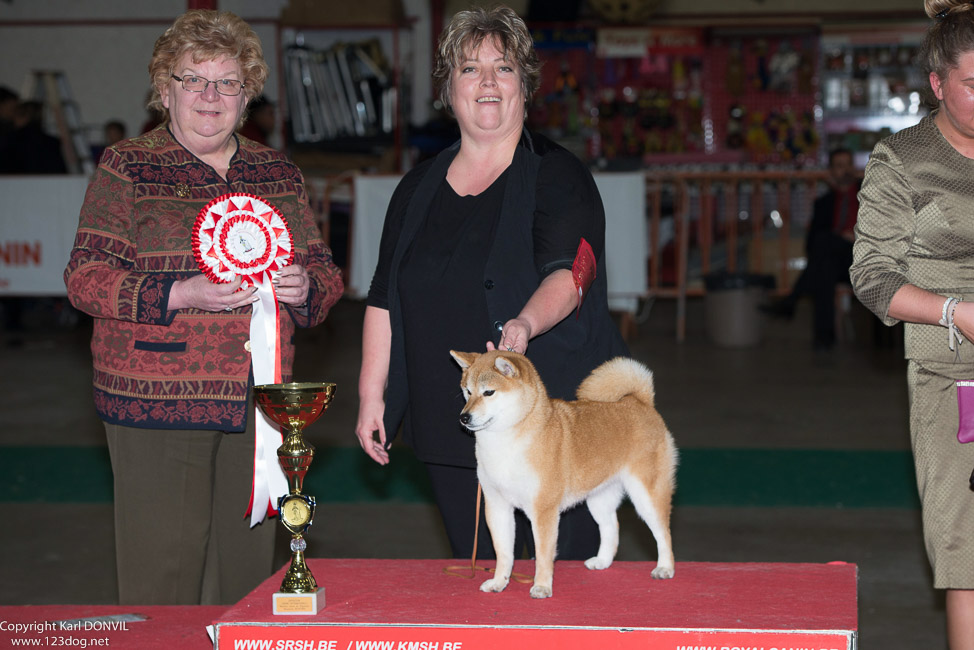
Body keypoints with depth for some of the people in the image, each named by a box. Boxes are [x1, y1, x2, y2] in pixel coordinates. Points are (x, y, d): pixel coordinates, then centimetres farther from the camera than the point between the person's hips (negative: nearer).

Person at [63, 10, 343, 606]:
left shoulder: (279, 173, 14)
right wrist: (182, 296, -20)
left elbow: (325, 273, 18)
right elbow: (86, 278, -5)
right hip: (157, 398, -4)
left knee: (248, 563, 7)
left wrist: (305, 287, -7)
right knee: (164, 567, -6)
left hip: (258, 401, 4)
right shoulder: (128, 167, 2)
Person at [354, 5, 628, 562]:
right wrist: (371, 395, 8)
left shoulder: (557, 176, -3)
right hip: (448, 423, 4)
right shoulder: (419, 187, 12)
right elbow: (385, 296, 14)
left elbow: (569, 273, -18)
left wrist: (525, 323, -38)